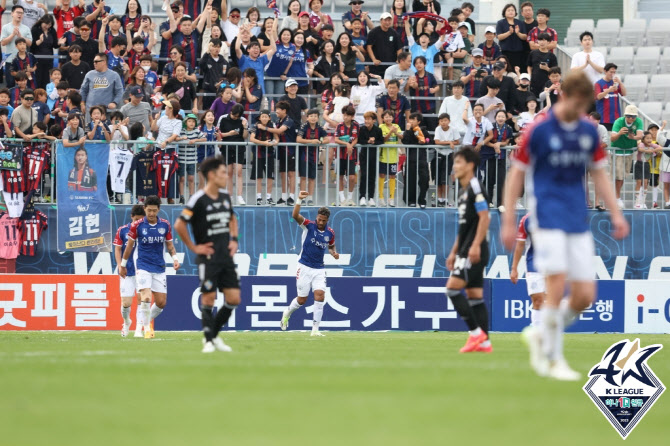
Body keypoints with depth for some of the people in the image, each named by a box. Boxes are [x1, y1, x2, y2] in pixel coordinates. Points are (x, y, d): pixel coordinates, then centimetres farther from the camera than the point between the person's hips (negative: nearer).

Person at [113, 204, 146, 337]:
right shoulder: (122, 230, 1)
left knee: (141, 300, -8)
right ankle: (126, 322, 28)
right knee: (126, 302, -1)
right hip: (127, 272, 0)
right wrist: (120, 266, -6)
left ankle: (139, 329, -5)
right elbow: (117, 249, 6)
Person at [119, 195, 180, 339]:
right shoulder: (137, 225, -5)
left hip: (159, 268, 3)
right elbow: (129, 245, 6)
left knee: (161, 302, 2)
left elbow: (169, 244, 14)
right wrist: (123, 265, 12)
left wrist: (174, 257, -4)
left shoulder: (165, 225, 2)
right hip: (143, 266, -3)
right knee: (146, 297, -20)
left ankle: (149, 320, 31)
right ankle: (147, 328, -4)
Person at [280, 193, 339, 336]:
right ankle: (288, 313, 37)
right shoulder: (309, 226, -9)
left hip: (319, 269, 3)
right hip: (304, 267, -3)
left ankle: (315, 329, -10)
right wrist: (299, 200, -43)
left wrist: (333, 253, 0)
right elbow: (295, 215, -27)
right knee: (302, 300, 3)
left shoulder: (330, 233, 3)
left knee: (320, 295, -15)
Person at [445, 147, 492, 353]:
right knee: (474, 294, 7)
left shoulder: (475, 187, -10)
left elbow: (484, 217, -19)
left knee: (453, 287, -14)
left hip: (475, 251, -10)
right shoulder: (464, 192, 19)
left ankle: (476, 332, -12)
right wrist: (454, 252, 23)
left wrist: (476, 245, -25)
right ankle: (484, 342, 6)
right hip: (467, 250, 10)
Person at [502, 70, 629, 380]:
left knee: (585, 296, -1)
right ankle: (552, 359, -1)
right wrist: (508, 221, -4)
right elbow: (516, 174, -2)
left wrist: (616, 214, 9)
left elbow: (598, 174, 17)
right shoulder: (538, 130, -7)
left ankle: (542, 336, 23)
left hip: (578, 222, 5)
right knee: (557, 286, -14)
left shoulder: (589, 131, 7)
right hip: (548, 218, -5)